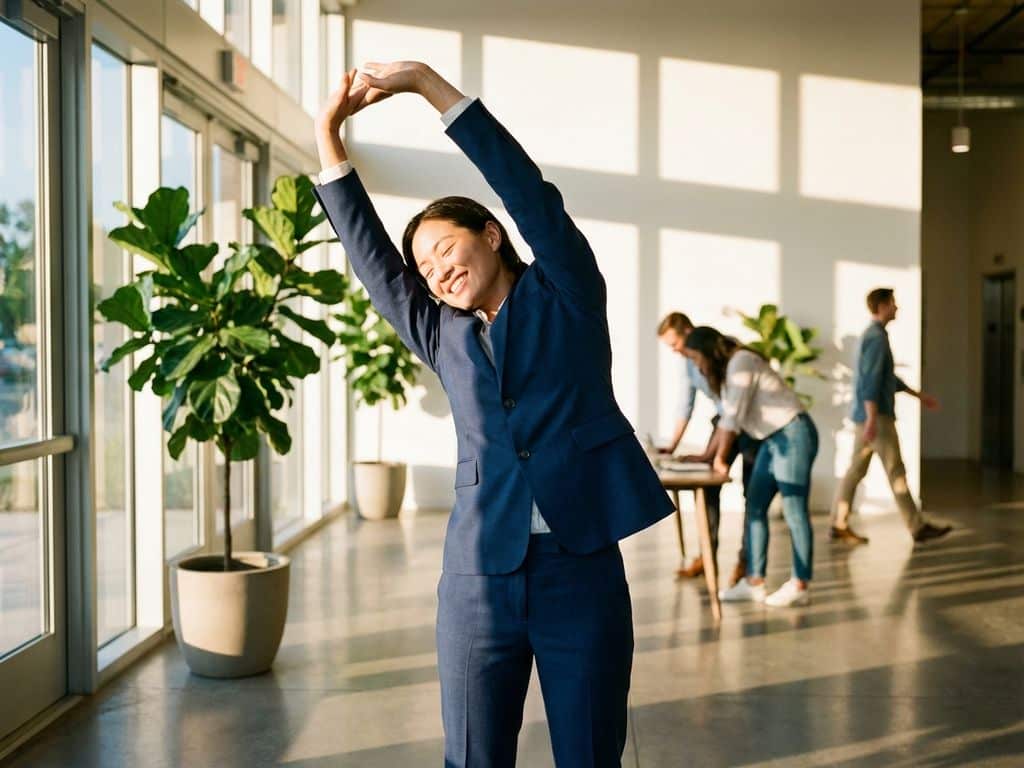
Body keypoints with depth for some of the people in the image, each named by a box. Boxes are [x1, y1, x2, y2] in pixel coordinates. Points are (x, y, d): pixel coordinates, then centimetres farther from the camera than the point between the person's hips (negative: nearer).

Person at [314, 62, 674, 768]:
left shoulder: (565, 295, 6)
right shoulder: (442, 335, 14)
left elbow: (527, 190, -4)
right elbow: (371, 256, 11)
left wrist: (429, 84, -5)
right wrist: (331, 140, 6)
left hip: (583, 570, -3)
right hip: (480, 576, 3)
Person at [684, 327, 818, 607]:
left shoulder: (741, 362, -14)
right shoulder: (728, 370, 16)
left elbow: (734, 417, -17)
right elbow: (727, 417, 20)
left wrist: (720, 459, -12)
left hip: (794, 434, -10)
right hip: (774, 439, 10)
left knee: (794, 511, -7)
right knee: (755, 508, 6)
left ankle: (800, 586, -2)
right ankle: (754, 582, 7)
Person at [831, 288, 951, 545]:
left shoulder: (873, 335, 18)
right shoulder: (877, 337, -14)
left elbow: (889, 377, 26)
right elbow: (871, 380, -22)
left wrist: (919, 395, 29)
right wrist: (872, 419, -28)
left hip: (866, 416, 10)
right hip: (877, 416, -10)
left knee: (856, 470, 8)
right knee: (896, 471, -4)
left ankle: (839, 525, 8)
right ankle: (918, 527, 1)